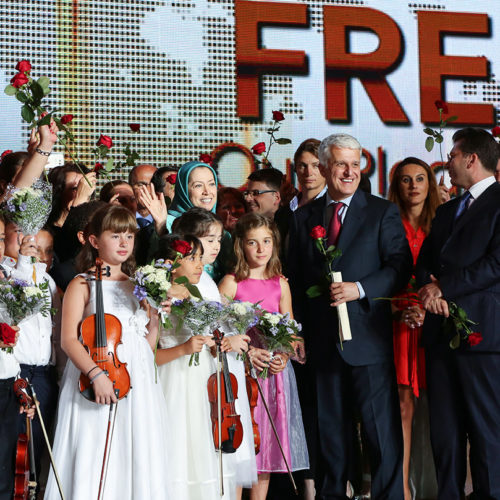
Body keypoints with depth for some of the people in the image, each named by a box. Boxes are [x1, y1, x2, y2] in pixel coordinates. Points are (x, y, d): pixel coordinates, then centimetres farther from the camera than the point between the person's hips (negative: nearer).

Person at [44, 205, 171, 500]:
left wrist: (155, 319, 1)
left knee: (137, 460, 4)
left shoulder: (138, 285, 16)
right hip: (98, 374, -5)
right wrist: (96, 374, -22)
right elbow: (69, 339, -9)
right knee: (94, 460, -6)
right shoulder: (83, 284, 0)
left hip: (139, 384, 5)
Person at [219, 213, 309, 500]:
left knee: (267, 440, 7)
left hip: (275, 371, 4)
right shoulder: (231, 283, -3)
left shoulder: (280, 284, 8)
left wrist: (283, 355, -8)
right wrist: (248, 351, -17)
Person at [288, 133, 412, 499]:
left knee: (383, 426, -3)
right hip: (322, 341, 3)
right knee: (331, 427, 12)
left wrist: (359, 289, -19)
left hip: (367, 337, -3)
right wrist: (297, 332, 5)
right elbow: (296, 279, 13)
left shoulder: (383, 212, 2)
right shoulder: (303, 218, 11)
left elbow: (400, 266, -6)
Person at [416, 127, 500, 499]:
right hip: (442, 330, 8)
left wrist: (443, 287, -12)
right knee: (444, 428, 9)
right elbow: (425, 262, 18)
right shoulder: (447, 211, 23)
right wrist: (429, 286, -5)